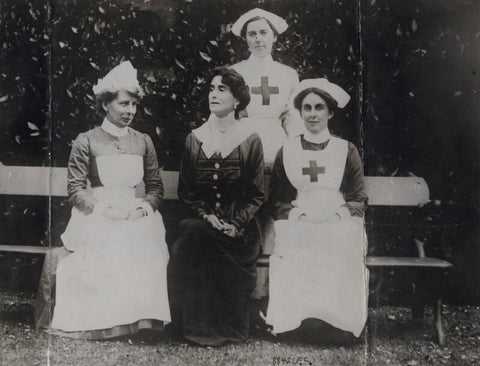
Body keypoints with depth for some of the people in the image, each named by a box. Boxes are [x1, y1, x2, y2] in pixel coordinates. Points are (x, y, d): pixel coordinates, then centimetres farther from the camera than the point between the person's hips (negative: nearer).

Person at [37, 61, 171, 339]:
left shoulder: (143, 142, 13)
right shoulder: (87, 141, 2)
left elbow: (156, 187, 12)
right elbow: (76, 190, -2)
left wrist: (143, 208, -8)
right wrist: (105, 210, -15)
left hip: (137, 217, 2)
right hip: (96, 217, -2)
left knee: (145, 252, -27)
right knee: (101, 252, -30)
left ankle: (141, 319, -14)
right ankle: (99, 323, -15)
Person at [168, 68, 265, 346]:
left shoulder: (250, 140, 2)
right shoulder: (195, 138, 9)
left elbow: (257, 194, 2)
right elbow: (186, 190, 9)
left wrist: (236, 223, -12)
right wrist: (207, 216, -7)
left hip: (238, 228, -2)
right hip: (201, 222, 2)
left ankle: (229, 330, -3)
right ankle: (198, 327, -10)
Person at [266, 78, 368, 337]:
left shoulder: (347, 150, 12)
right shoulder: (287, 151, 14)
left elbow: (358, 199, 9)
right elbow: (277, 201, 11)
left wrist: (336, 217, -10)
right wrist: (298, 216, -8)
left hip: (340, 231, 0)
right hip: (297, 232, 0)